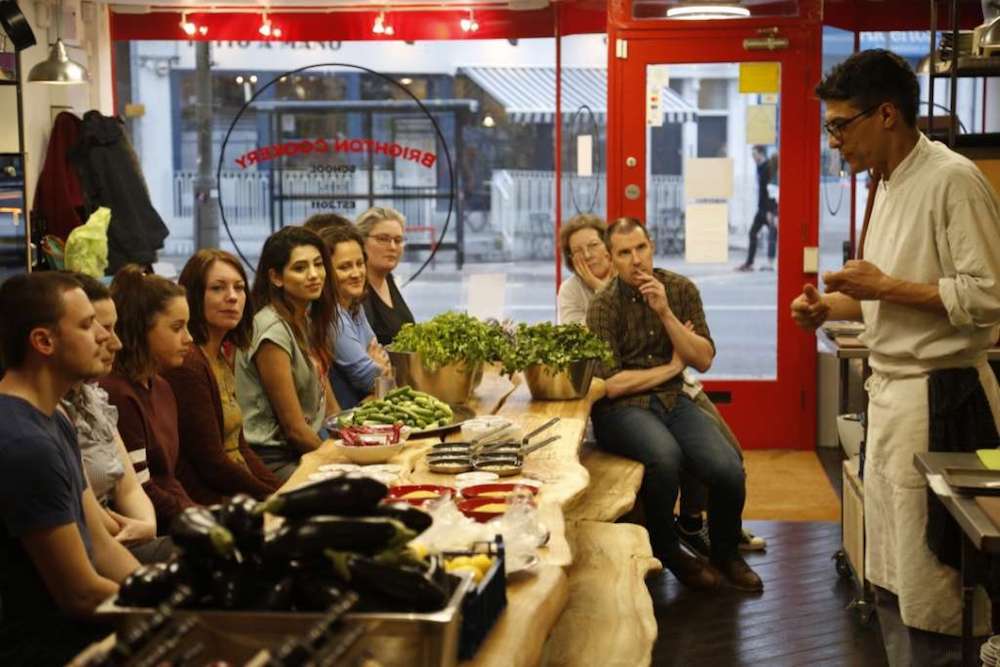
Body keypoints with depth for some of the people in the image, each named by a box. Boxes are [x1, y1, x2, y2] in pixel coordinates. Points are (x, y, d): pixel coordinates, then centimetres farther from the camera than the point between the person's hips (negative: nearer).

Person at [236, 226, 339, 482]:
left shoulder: (309, 322, 11)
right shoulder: (272, 331, -16)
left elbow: (331, 408, 15)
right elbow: (294, 428, -14)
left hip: (305, 453, 9)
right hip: (273, 460, -8)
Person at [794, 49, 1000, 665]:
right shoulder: (889, 186, 14)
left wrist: (887, 287, -16)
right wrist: (832, 306, 7)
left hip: (937, 399, -9)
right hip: (890, 391, 10)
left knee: (932, 589, -3)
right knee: (889, 578, 16)